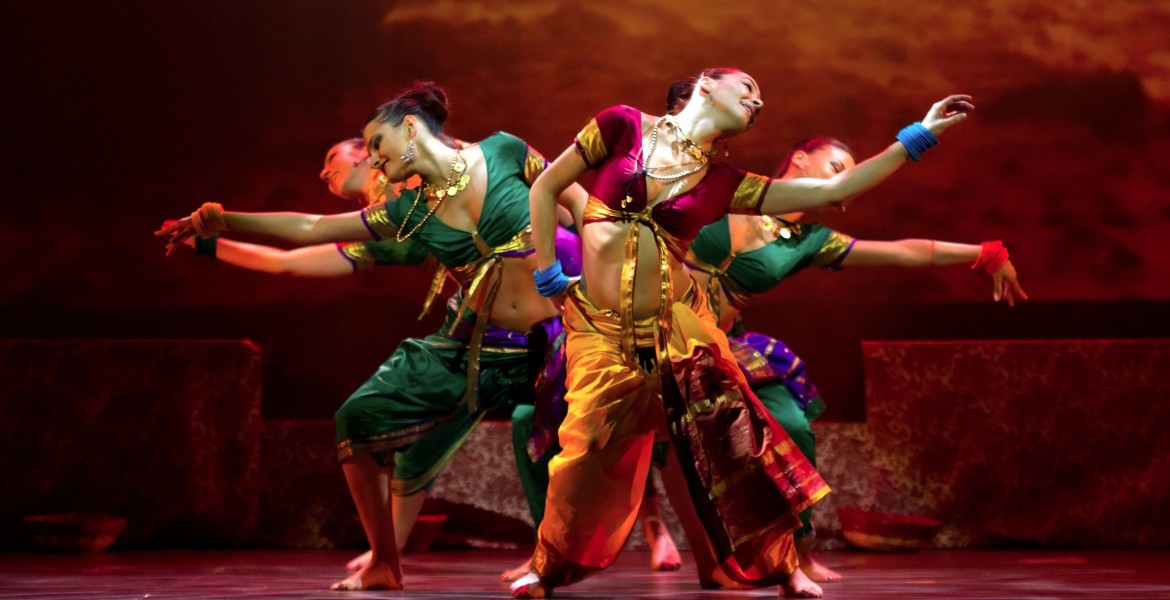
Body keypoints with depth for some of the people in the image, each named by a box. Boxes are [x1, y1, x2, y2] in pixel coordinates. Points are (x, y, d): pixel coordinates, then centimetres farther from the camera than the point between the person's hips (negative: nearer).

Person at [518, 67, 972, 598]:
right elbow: (546, 187, 7)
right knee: (587, 458, -3)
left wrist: (917, 136, 5)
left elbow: (831, 190, 4)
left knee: (737, 446, -1)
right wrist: (548, 274, 3)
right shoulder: (623, 127, 0)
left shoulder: (722, 184, 6)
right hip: (603, 331, -2)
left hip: (678, 328, 2)